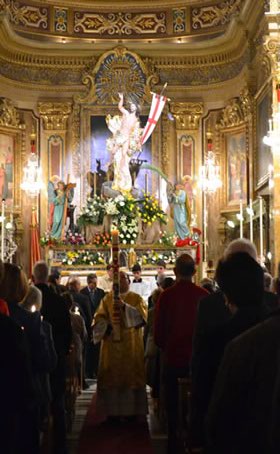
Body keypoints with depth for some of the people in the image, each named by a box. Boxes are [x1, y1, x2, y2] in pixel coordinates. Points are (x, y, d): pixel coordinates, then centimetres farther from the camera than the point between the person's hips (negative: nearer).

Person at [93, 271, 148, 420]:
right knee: (112, 377, 0)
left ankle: (132, 411, 5)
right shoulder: (107, 299, 10)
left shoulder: (136, 299, 5)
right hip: (112, 344, 1)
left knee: (131, 376, -2)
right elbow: (99, 317, 1)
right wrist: (105, 324, -20)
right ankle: (112, 411, 7)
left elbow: (142, 315, -11)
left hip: (131, 346, -1)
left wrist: (125, 306, -22)